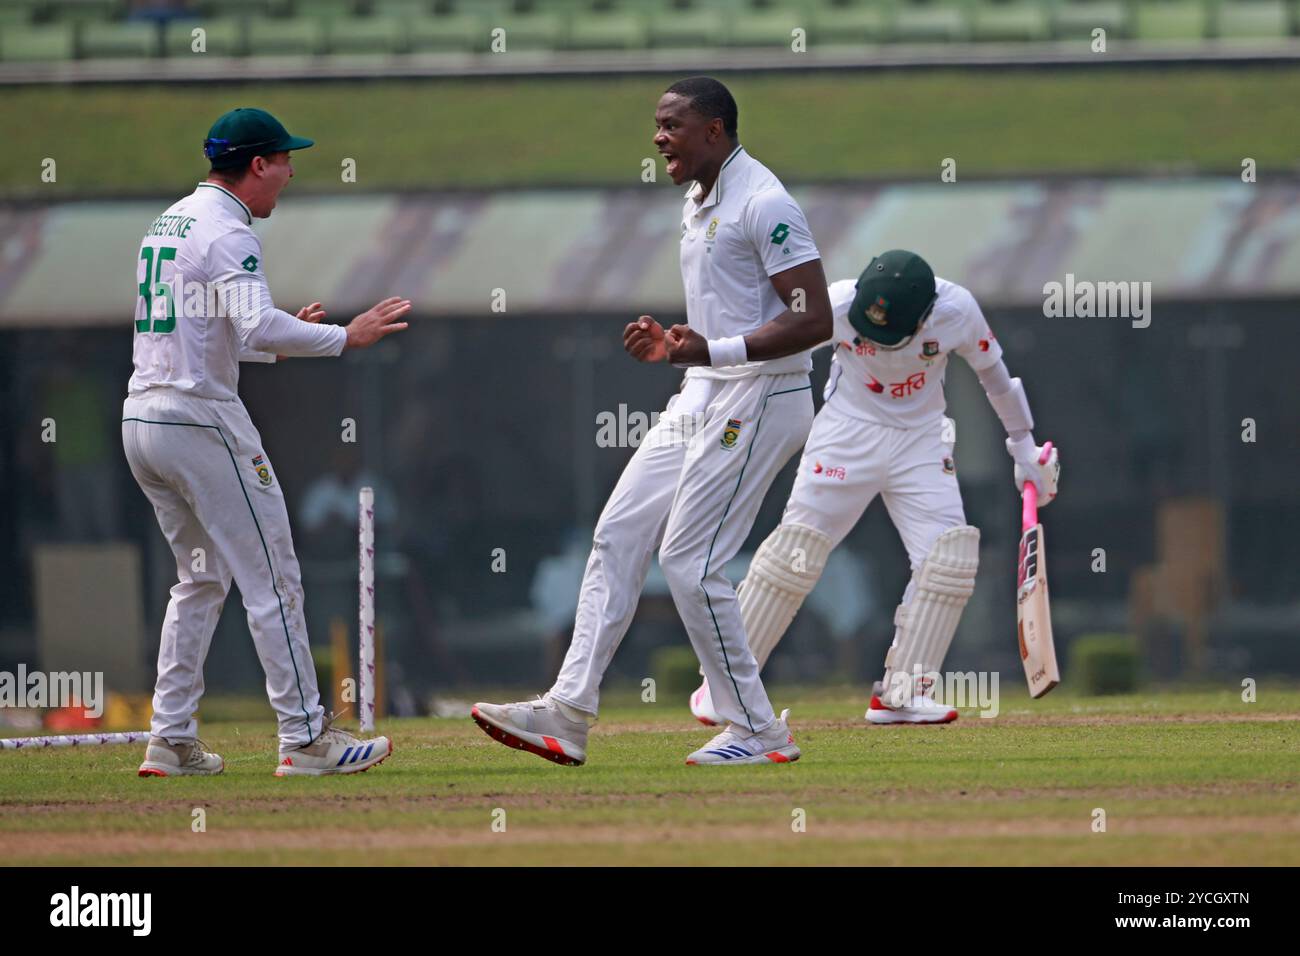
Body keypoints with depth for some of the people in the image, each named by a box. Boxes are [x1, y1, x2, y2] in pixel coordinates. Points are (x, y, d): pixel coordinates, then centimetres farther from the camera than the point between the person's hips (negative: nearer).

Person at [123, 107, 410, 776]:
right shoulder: (227, 231, -13)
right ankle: (305, 738, -5)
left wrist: (286, 336, 21)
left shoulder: (166, 225, 18)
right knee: (271, 578, -4)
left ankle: (171, 742, 13)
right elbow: (256, 326, -27)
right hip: (202, 419, -9)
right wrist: (344, 337, -19)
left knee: (201, 579, 17)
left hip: (142, 419, 9)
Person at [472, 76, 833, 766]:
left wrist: (717, 350, -29)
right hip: (702, 397, 10)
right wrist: (671, 344, 9)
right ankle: (569, 714, 3)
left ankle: (759, 733, 0)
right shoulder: (698, 203, 16)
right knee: (619, 534, 4)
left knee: (690, 561, -11)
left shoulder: (762, 203, -15)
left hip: (760, 398, -10)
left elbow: (815, 320, -22)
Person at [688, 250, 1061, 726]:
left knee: (949, 556, -13)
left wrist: (1024, 446, 8)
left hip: (920, 439, 2)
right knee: (798, 547, -10)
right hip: (847, 432, -2)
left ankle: (902, 694, -5)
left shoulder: (957, 311, -19)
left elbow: (993, 373, 0)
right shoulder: (837, 305, -24)